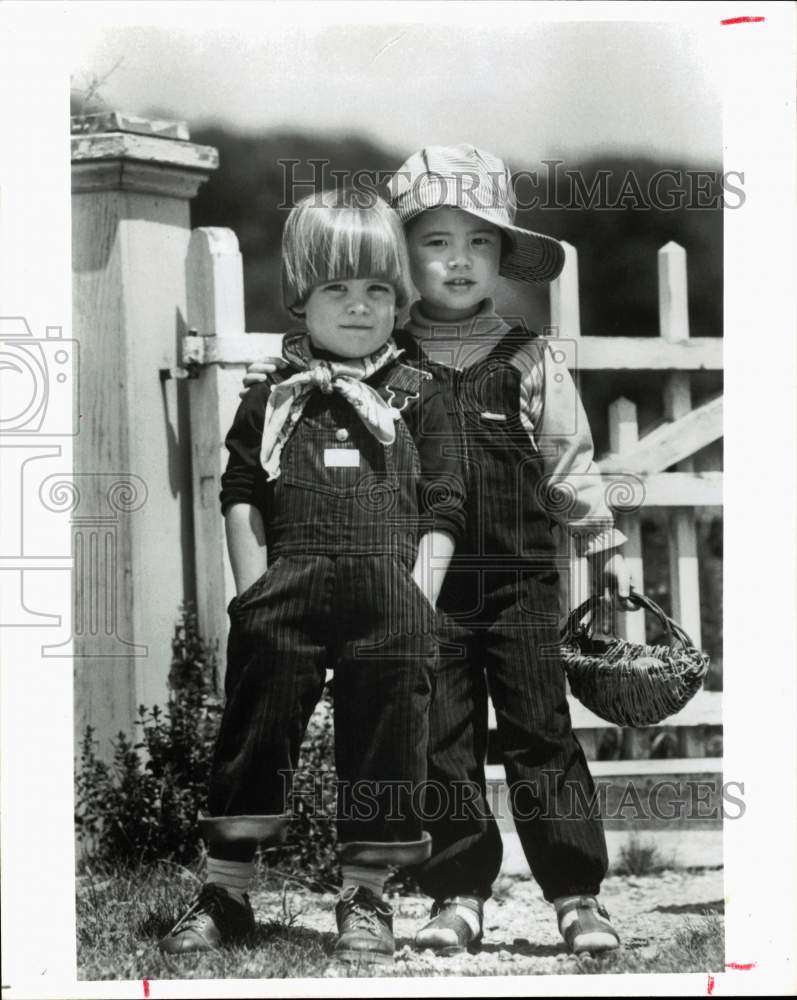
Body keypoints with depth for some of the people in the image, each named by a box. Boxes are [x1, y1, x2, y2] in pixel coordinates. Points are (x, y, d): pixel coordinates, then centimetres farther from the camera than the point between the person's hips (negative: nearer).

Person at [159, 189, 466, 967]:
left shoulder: (416, 399, 9)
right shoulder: (271, 402, 12)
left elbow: (442, 509, 5)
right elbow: (241, 500, 9)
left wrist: (418, 598, -5)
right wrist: (255, 590, -2)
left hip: (389, 590, 0)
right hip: (287, 589, 1)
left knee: (384, 730, 3)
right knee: (256, 726, 3)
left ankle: (366, 897, 14)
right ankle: (224, 890, 12)